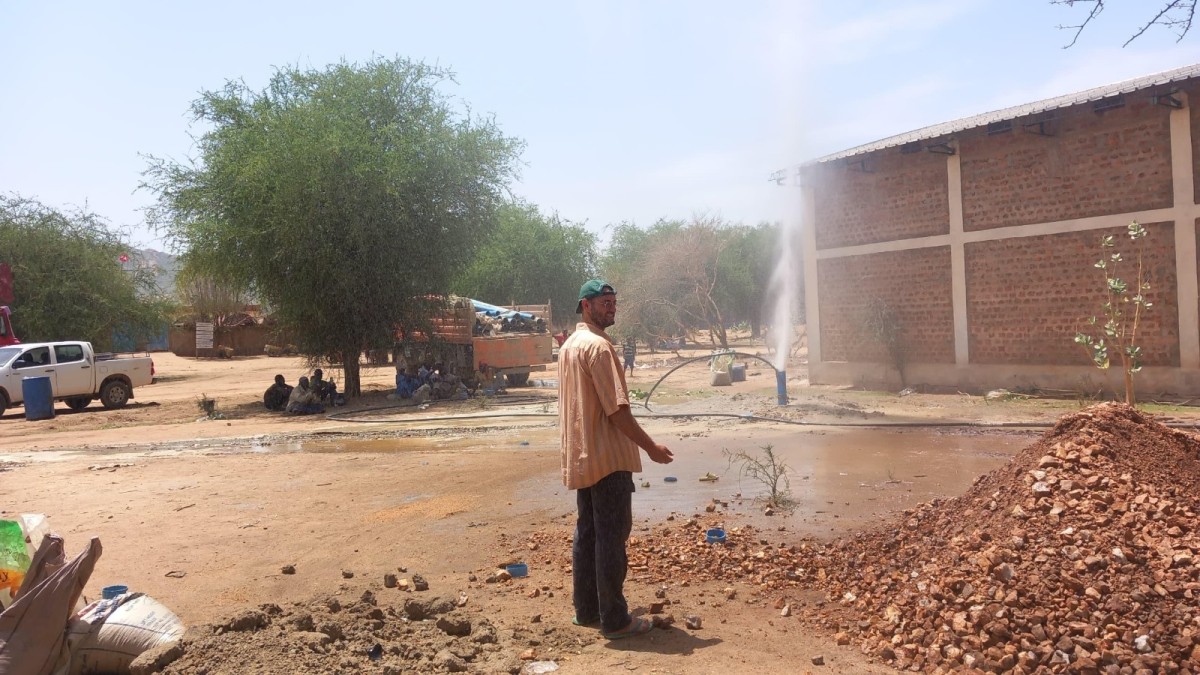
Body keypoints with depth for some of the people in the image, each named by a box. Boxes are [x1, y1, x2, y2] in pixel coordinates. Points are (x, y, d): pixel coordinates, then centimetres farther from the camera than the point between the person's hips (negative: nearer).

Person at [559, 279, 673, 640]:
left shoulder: (568, 346, 14)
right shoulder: (599, 346, -16)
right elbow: (617, 410, -20)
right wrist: (651, 447, -14)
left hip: (581, 457, 10)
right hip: (609, 458, -10)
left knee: (587, 534, 14)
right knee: (612, 538, -3)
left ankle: (586, 610, 23)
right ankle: (615, 620, 4)